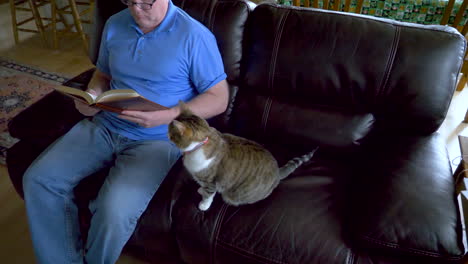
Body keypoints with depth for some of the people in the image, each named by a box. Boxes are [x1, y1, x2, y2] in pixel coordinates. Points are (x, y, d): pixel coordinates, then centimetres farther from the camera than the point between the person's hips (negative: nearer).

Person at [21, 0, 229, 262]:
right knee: (38, 178, -10)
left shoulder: (195, 36, -10)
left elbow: (219, 98, -10)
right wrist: (92, 96, -4)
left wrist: (166, 116, -23)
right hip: (104, 125, 6)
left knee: (114, 212, -26)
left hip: (157, 139, -5)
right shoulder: (114, 25, 9)